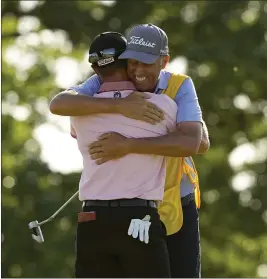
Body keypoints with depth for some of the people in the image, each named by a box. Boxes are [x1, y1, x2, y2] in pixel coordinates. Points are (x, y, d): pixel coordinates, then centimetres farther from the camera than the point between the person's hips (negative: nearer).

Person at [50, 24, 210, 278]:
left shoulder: (180, 87, -17)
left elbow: (194, 143, -34)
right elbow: (58, 104, -33)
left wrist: (128, 145, -41)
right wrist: (118, 106, -45)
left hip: (176, 208, -1)